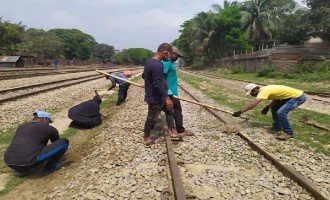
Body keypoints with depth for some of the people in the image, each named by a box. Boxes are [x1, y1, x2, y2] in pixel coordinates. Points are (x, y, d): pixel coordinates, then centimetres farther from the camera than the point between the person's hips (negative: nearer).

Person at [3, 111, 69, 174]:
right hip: (28, 163, -7)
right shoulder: (49, 129, 10)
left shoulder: (21, 126, 26)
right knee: (64, 142, 1)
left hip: (8, 162, 7)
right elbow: (57, 144, 28)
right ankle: (50, 166, 12)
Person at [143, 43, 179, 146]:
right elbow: (158, 84, -31)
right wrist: (167, 98, -27)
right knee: (152, 118, 9)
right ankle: (146, 136, 29)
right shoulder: (157, 65, -28)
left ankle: (172, 130, 31)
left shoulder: (149, 60, 3)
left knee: (169, 110, 20)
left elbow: (144, 75, 17)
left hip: (154, 95, 10)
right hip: (155, 98, -10)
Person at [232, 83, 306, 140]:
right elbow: (276, 97, 13)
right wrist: (267, 107, 1)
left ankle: (288, 132, -5)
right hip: (290, 96, 10)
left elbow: (253, 104, -35)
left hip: (298, 97, -10)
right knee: (274, 108, 16)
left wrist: (240, 112, -35)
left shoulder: (263, 91, -25)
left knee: (281, 112, -22)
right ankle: (277, 126, 25)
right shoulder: (264, 89, 5)